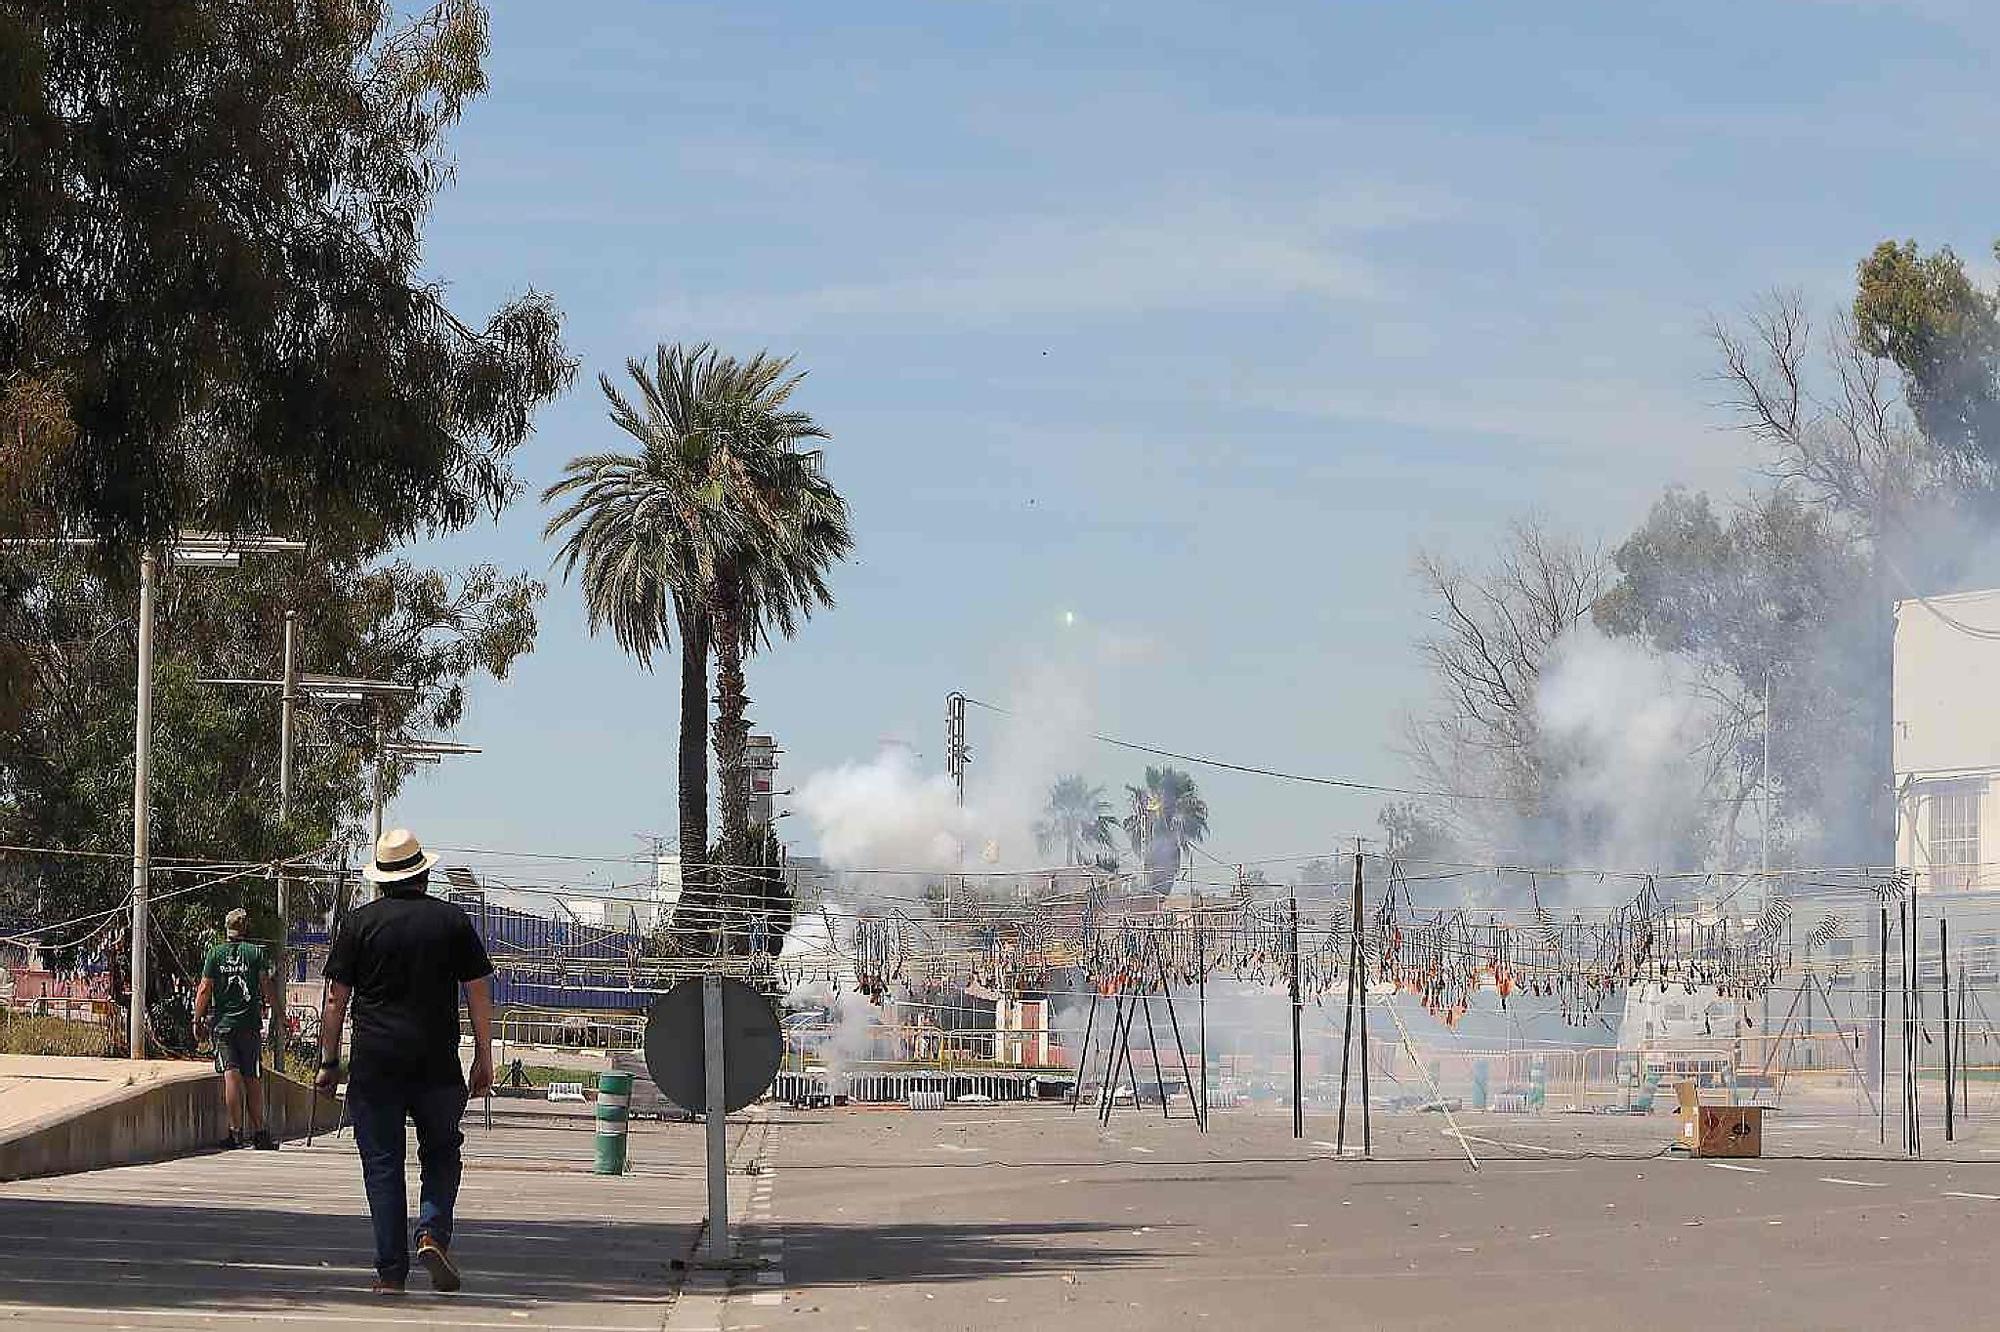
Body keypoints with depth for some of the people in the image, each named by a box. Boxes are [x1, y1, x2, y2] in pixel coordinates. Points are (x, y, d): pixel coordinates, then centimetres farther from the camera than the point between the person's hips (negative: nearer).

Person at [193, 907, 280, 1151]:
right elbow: (267, 987, -1)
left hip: (222, 1023, 0)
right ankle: (259, 1133, 8)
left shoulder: (215, 954, 3)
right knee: (252, 1080, 7)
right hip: (250, 1023, 0)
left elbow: (204, 990, 1)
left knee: (231, 1076, -7)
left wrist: (198, 1021, 7)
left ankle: (236, 1132, -14)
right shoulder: (256, 953, 2)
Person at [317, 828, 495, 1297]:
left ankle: (391, 1271, 2)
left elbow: (336, 998, 1)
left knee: (382, 1165, 5)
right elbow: (479, 994, 4)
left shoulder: (359, 923, 1)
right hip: (437, 1065, 0)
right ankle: (433, 1233, -7)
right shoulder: (453, 921, 4)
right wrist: (484, 1058, 10)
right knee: (442, 1153, 17)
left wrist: (329, 1061, 7)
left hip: (374, 1065, 0)